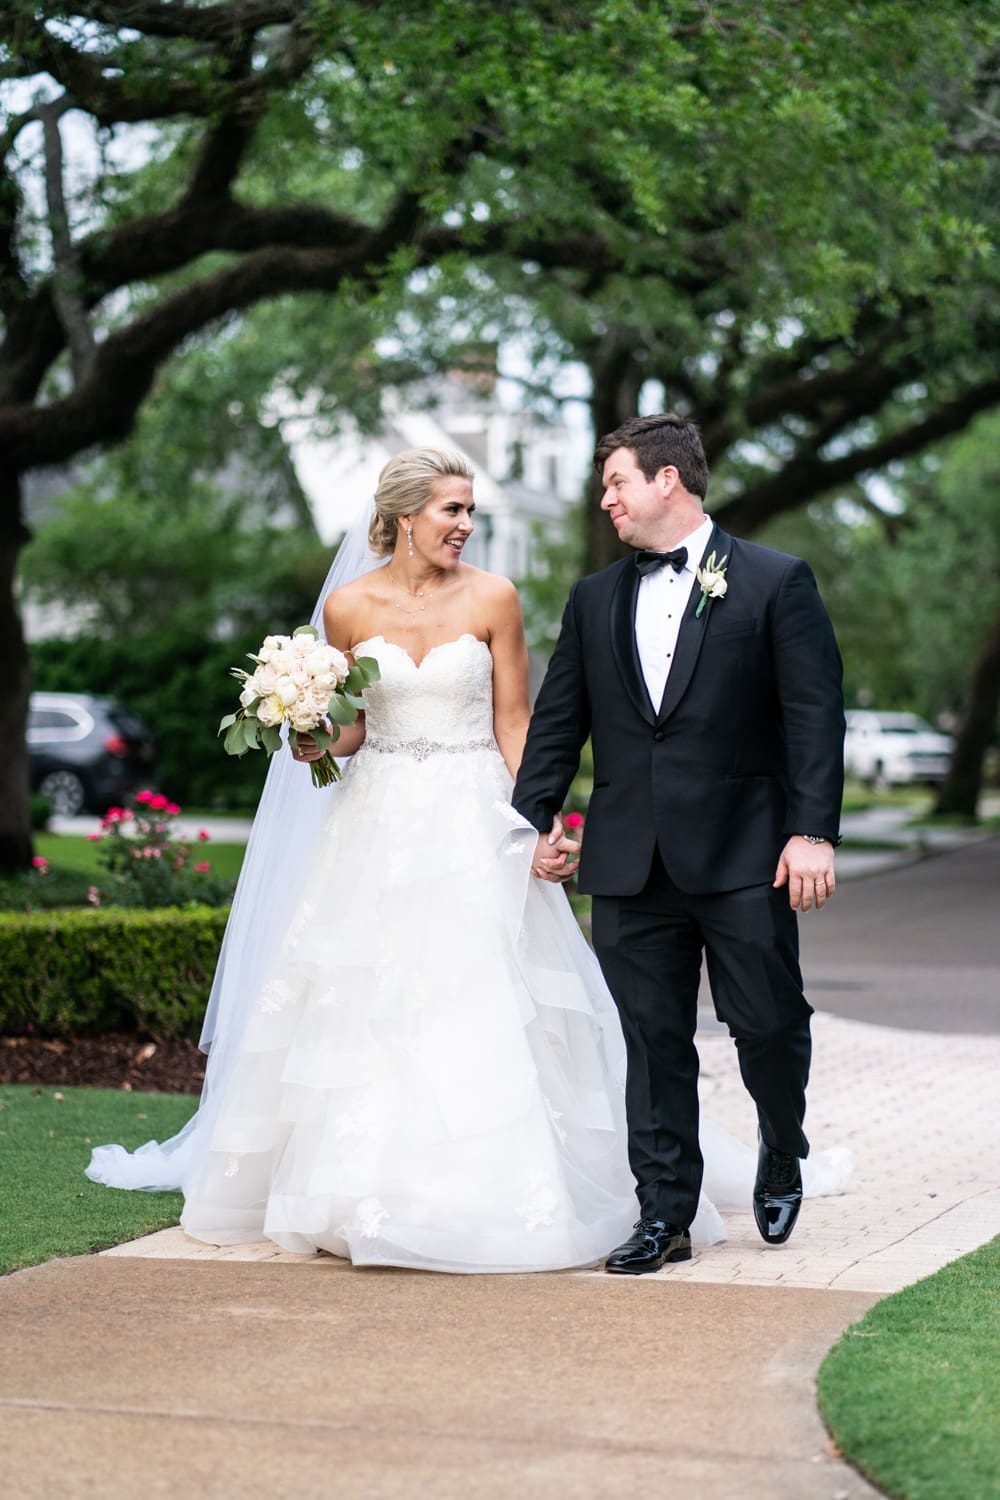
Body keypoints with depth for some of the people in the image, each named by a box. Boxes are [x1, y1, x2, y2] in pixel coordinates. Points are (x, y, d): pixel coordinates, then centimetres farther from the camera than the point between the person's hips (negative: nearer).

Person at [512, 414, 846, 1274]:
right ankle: (665, 1216, 12)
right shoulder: (595, 599, 14)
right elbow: (557, 724, 15)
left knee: (767, 1024, 2)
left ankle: (781, 1163, 30)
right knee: (653, 1040, 4)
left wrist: (814, 831, -13)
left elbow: (815, 713, -5)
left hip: (744, 856, -4)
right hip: (632, 864, 4)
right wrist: (531, 822, 5)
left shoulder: (775, 583, 1)